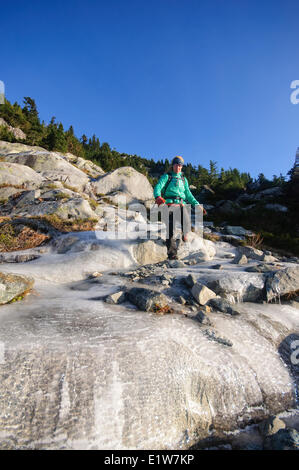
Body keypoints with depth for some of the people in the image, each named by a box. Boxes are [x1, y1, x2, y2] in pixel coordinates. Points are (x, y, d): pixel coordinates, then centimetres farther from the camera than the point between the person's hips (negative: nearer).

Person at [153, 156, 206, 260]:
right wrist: (158, 197, -28)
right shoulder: (166, 176, 12)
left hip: (181, 205, 3)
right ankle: (172, 253, -3)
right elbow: (157, 187, -5)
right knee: (170, 229, -9)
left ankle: (185, 235, 9)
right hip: (169, 205, -2)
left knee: (187, 223, -25)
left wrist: (197, 205, 18)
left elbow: (188, 194, 28)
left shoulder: (183, 179, 26)